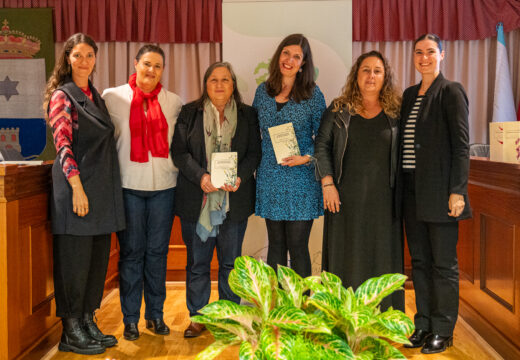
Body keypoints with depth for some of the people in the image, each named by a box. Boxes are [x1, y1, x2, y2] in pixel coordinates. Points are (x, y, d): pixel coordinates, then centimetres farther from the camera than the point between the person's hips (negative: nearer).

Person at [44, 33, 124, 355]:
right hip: (77, 186, -7)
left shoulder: (96, 97, 17)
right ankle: (71, 332, 9)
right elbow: (63, 144, -12)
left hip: (102, 188, 7)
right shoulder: (62, 96, -4)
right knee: (75, 259, -2)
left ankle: (88, 322, 21)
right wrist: (77, 187, -21)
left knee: (98, 258, 9)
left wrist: (107, 190, 14)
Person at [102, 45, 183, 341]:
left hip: (164, 185, 2)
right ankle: (130, 318, 15)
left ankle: (155, 314, 20)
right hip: (129, 184, -1)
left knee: (158, 250, 7)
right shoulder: (114, 97, 4)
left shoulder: (174, 102, 8)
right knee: (131, 251, 3)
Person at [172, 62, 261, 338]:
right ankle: (197, 316, 20)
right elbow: (179, 151, 0)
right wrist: (201, 176, -15)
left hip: (234, 199, 1)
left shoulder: (248, 115, 8)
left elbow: (254, 152, 4)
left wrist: (239, 177, -14)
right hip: (197, 200, 0)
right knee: (197, 261, 7)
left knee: (230, 261, 9)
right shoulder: (189, 113, 6)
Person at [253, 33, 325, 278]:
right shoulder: (263, 91, 7)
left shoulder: (312, 94, -2)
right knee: (275, 245, 12)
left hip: (300, 179, -3)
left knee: (297, 247, 0)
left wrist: (306, 158, -16)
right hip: (269, 178, 3)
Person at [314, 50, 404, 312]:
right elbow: (322, 145, 3)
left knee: (382, 254, 4)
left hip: (383, 197, 0)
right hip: (346, 196, 0)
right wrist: (327, 183, -7)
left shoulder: (396, 112, 6)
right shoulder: (339, 110, 6)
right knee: (346, 253, 5)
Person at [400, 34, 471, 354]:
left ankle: (443, 331, 15)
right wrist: (401, 186, 9)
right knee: (419, 260, 12)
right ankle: (423, 325, 24)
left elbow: (462, 145, -10)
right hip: (412, 189, 7)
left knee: (443, 262, 3)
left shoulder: (451, 92, -5)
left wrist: (457, 191, -16)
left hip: (439, 191, -7)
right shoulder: (409, 95, 14)